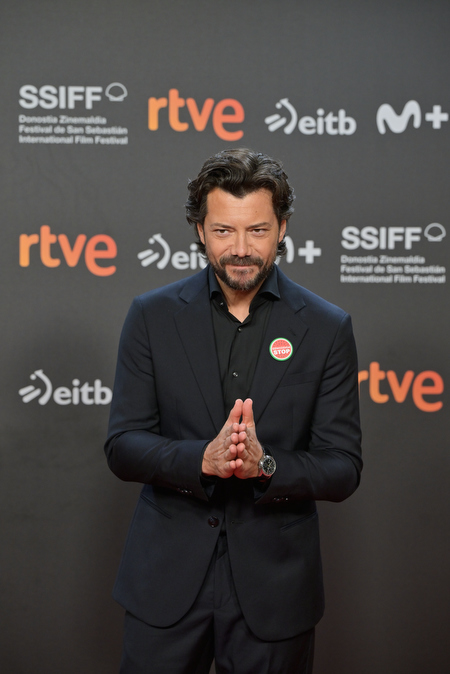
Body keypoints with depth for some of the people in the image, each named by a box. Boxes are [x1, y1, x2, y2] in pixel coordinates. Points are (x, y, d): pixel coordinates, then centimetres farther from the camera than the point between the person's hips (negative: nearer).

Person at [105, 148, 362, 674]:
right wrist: (204, 459, -23)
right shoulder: (153, 315, -1)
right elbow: (122, 446, -4)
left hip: (273, 585, 0)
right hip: (166, 578, 1)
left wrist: (264, 465, -23)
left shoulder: (326, 329, -3)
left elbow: (343, 470, -4)